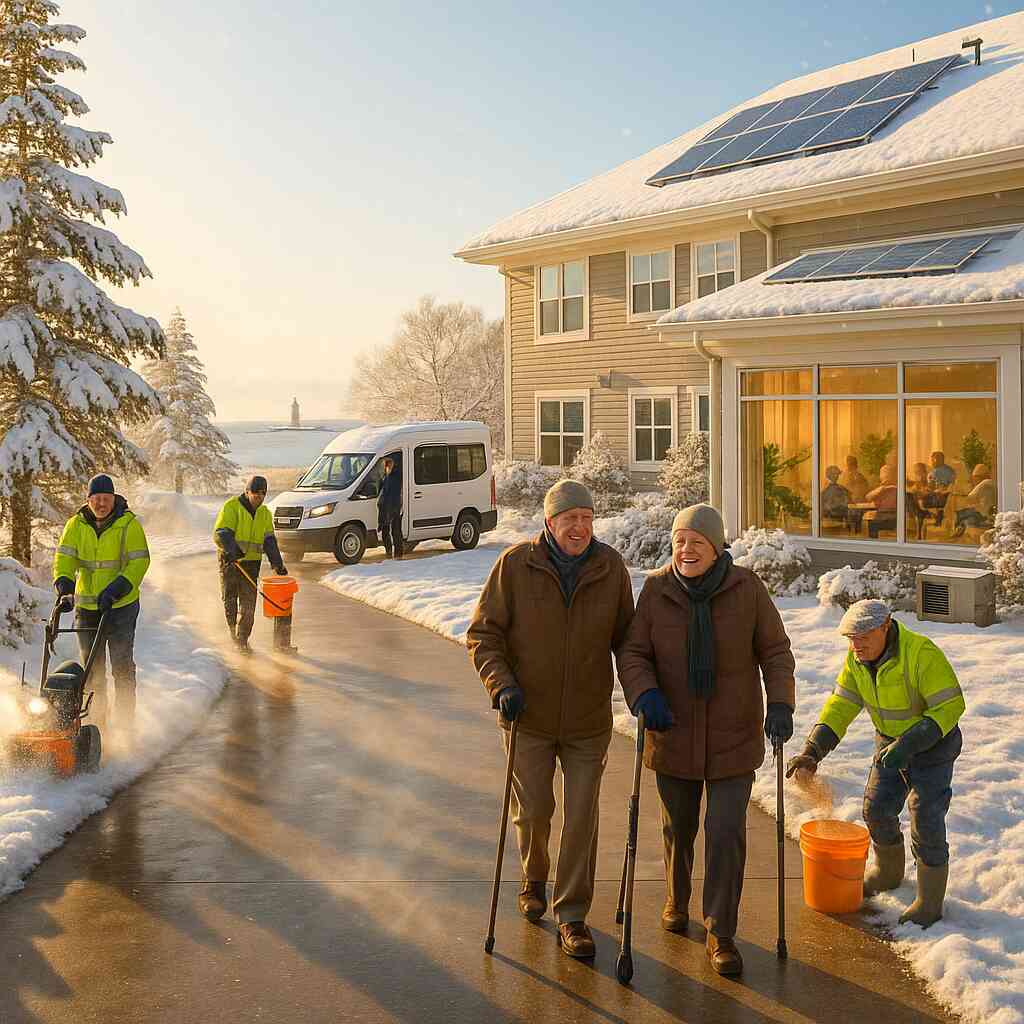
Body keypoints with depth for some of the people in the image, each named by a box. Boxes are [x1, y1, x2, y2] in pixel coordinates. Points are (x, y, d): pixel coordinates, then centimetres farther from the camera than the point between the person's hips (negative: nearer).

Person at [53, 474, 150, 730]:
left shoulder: (129, 524, -7)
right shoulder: (76, 525, 3)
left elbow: (139, 561, -12)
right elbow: (64, 557, -3)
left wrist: (116, 590, -23)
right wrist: (64, 584, -22)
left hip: (121, 606, -4)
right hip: (86, 606, 4)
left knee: (122, 665, -1)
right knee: (91, 666, 11)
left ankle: (124, 720, 8)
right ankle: (96, 719, 22)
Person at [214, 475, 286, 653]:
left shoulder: (264, 513, 9)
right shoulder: (231, 507, -8)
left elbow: (269, 540, 3)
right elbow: (221, 534, -18)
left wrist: (277, 563, -11)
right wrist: (232, 550, -36)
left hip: (251, 562, 3)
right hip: (229, 559, -3)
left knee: (248, 602, -3)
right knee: (229, 598, 4)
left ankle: (242, 639, 1)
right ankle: (233, 630, 27)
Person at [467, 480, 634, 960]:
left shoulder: (611, 568, -4)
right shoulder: (515, 564, -10)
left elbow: (625, 635, 7)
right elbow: (482, 633, -6)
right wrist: (502, 683, -19)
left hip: (589, 721, 1)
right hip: (529, 716, -1)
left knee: (581, 818, 1)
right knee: (532, 811, 10)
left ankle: (572, 917, 13)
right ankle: (534, 879, 41)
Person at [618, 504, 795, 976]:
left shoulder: (746, 589, -10)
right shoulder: (656, 589, -8)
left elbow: (775, 650, -4)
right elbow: (633, 653, -6)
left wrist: (781, 703, -18)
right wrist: (644, 694, -24)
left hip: (732, 739, -1)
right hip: (674, 734, 2)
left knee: (727, 835, -5)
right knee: (678, 828, 18)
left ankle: (721, 934, 10)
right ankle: (677, 898, 45)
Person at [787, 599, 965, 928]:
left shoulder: (921, 654, -30)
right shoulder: (857, 659, -9)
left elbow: (951, 705, -28)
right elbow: (841, 705, -9)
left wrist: (909, 744, -36)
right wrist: (812, 751, -21)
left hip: (933, 744, -7)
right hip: (890, 741, 7)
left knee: (926, 820, -8)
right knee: (877, 808, 11)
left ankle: (930, 902, 6)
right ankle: (888, 871, 37)